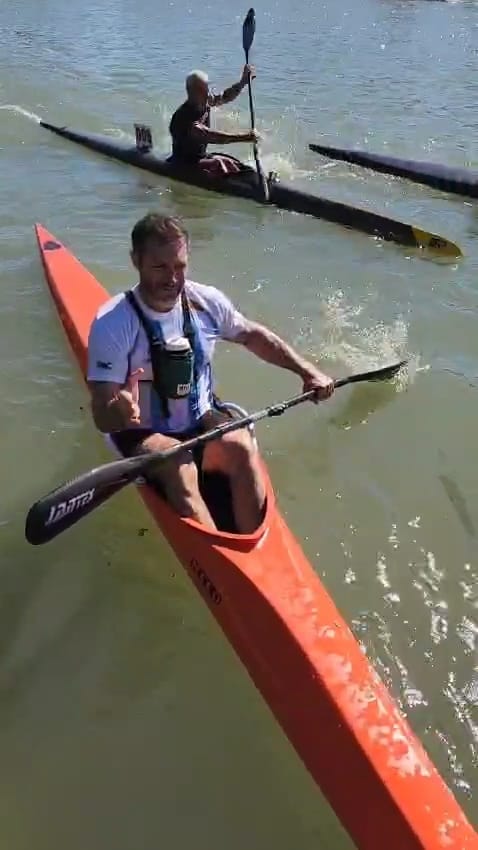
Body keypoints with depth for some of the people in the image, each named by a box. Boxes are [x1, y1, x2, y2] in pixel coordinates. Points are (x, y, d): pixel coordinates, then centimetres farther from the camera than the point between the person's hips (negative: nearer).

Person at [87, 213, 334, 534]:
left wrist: (307, 371, 7)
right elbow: (102, 418, -22)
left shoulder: (206, 301, -7)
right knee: (181, 470, -33)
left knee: (241, 448, -26)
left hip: (202, 421, 4)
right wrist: (118, 413, -46)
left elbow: (254, 336, 13)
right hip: (143, 433, -3)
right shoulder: (113, 323, -20)